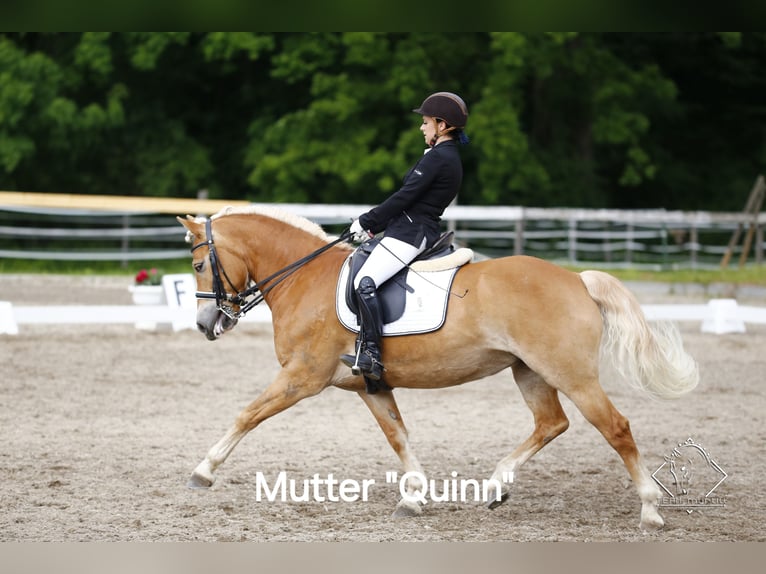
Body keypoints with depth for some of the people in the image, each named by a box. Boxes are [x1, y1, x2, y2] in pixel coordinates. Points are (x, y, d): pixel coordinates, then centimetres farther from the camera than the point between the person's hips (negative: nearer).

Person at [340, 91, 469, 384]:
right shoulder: (449, 157, 18)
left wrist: (367, 222, -7)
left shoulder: (437, 157, -13)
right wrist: (373, 224, 16)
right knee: (366, 279, 15)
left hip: (410, 232, -11)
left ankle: (370, 356, -30)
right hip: (422, 230, 11)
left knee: (365, 281, -23)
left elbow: (404, 196, -16)